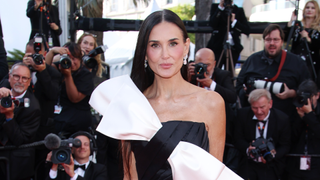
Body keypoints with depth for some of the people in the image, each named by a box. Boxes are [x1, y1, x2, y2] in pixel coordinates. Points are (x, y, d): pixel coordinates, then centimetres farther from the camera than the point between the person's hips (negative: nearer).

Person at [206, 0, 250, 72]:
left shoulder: (239, 11, 11)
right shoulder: (216, 7, 9)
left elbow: (247, 31, 4)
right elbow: (212, 24, -9)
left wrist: (234, 21, -8)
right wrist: (220, 7, -11)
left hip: (233, 49, 2)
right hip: (217, 47, -1)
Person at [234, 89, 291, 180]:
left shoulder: (282, 119, -9)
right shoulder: (243, 114, -5)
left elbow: (285, 146, -1)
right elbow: (238, 140, 2)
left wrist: (272, 155, -21)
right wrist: (247, 150, -20)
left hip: (271, 166, -1)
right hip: (248, 163, 1)